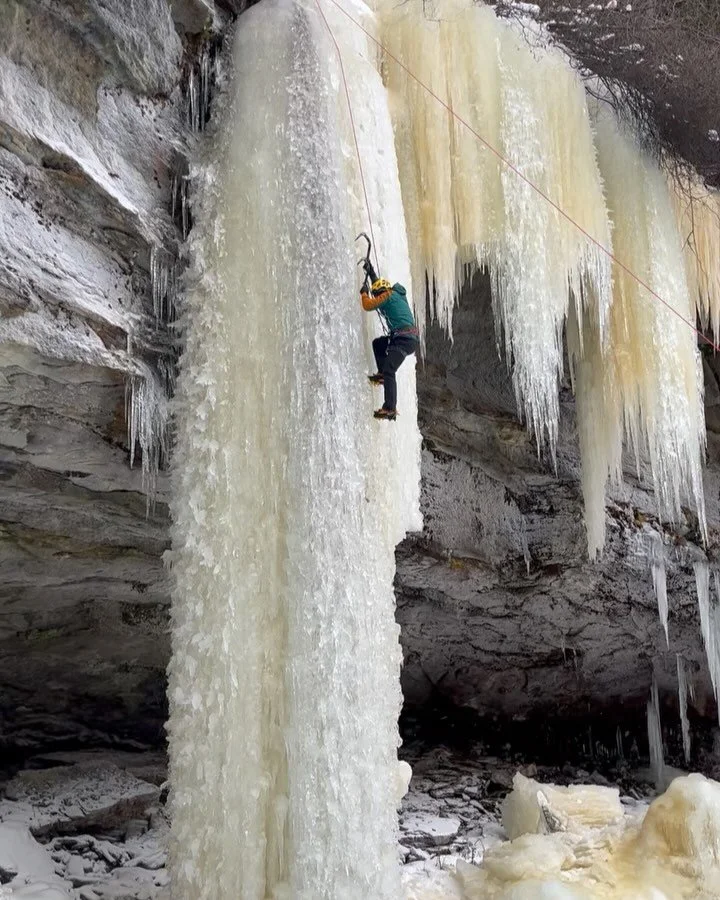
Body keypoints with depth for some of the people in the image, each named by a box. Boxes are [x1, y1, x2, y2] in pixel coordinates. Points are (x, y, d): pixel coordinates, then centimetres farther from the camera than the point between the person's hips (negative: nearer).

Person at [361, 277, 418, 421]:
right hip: (410, 339, 10)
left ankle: (390, 409, -24)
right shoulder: (397, 294, 25)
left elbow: (368, 305, -4)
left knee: (389, 371, -17)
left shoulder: (388, 295, -1)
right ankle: (382, 373, 16)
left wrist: (364, 293, 14)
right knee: (378, 343, 27)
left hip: (404, 340, -10)